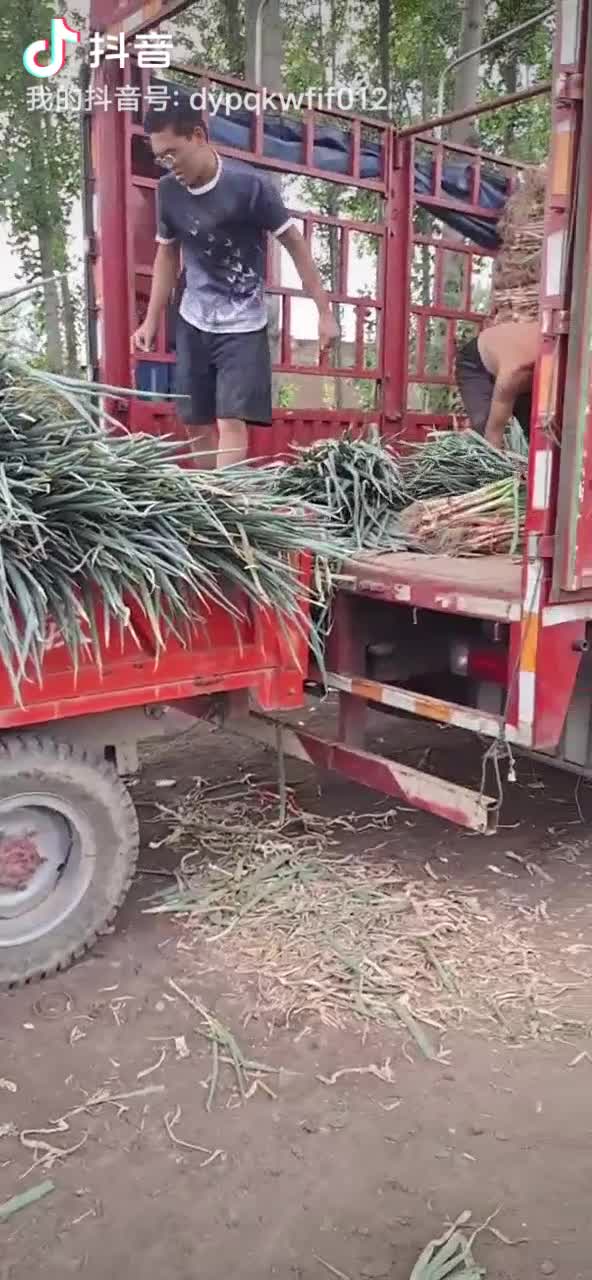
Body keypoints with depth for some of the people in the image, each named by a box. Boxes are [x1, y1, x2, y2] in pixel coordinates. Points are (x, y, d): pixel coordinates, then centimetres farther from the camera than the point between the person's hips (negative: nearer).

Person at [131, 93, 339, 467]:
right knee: (197, 423, 7)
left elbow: (296, 244, -7)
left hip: (243, 325, -5)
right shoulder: (168, 190, -1)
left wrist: (325, 312, -9)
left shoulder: (249, 185, -15)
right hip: (193, 323, 5)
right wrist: (152, 320, 12)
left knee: (231, 421, -15)